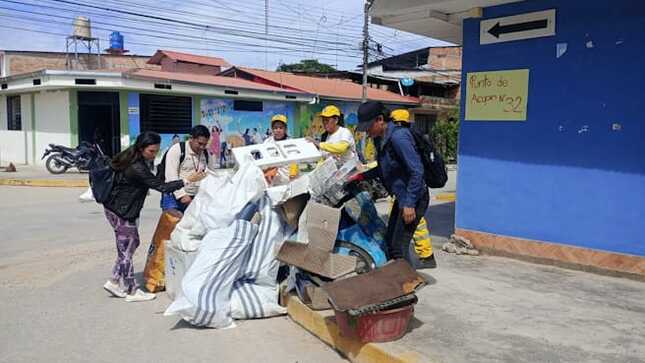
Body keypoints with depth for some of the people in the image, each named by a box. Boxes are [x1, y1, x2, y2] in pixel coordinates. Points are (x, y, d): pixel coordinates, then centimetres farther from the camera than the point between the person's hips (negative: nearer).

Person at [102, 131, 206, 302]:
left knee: (133, 242, 16)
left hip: (123, 209, 10)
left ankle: (114, 281, 23)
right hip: (119, 211, -10)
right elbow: (161, 186, -28)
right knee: (126, 249, 0)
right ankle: (132, 291, 12)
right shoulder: (136, 168, -28)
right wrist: (187, 180, -27)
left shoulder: (139, 160, 2)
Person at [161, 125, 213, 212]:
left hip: (195, 199, 5)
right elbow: (171, 175, -16)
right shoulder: (177, 149, -9)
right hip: (174, 197, -5)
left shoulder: (206, 155, 7)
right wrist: (182, 195, -24)